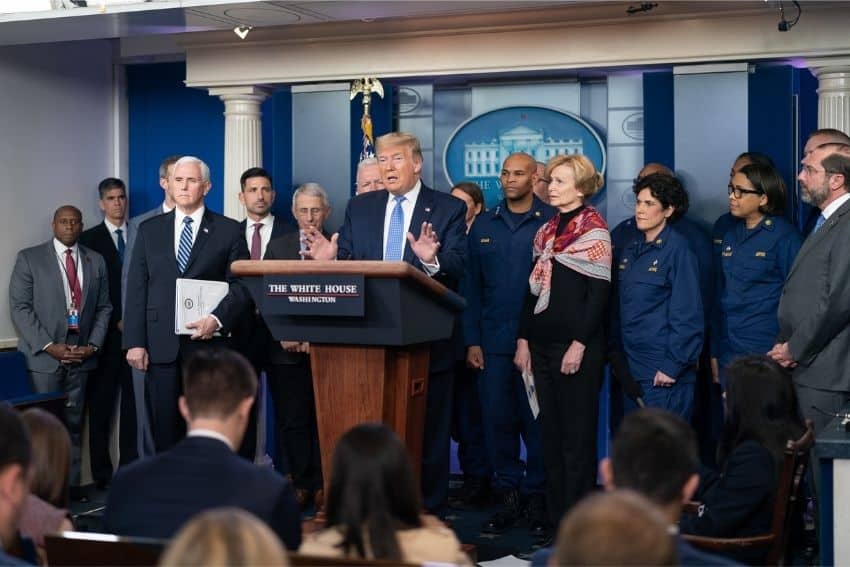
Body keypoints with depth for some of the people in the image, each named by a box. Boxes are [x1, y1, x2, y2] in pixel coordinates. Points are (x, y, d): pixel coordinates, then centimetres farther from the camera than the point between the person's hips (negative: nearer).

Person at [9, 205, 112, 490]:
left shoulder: (96, 261, 11)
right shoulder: (29, 258, 1)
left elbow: (104, 307, 12)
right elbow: (19, 307, -5)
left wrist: (93, 345, -3)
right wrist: (49, 346, -12)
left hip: (80, 357, 3)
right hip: (42, 356, -3)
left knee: (73, 424, 5)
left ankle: (72, 486, 11)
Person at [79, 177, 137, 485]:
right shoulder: (89, 239, 3)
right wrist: (117, 321, -8)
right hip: (106, 333, -2)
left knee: (133, 401, 2)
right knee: (101, 403, 0)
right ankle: (101, 473, 4)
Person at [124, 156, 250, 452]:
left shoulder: (228, 230, 6)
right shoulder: (149, 230, 13)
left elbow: (241, 284, 2)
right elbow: (136, 289, 9)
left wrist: (217, 319, -14)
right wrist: (135, 342, 0)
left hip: (208, 342, -2)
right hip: (161, 345, 2)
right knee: (164, 425, 3)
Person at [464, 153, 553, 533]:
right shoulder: (483, 226, 10)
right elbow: (472, 287, 9)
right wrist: (472, 341, 3)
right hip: (494, 343, 3)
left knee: (537, 422, 3)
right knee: (497, 420, 5)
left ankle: (538, 498, 15)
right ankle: (509, 496, 16)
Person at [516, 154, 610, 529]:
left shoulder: (593, 230, -6)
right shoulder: (547, 230, 13)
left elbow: (598, 293, -12)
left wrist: (579, 345, -16)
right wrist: (523, 339, 9)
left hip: (578, 348, -7)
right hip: (542, 344, 7)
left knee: (577, 434, -1)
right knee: (550, 432, 9)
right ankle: (554, 511, 17)